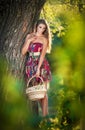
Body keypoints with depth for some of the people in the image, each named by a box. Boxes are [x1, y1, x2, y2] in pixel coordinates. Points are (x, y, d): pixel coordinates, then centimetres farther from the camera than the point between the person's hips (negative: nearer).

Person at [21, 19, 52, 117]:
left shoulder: (44, 39, 0)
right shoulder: (29, 36, 10)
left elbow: (42, 54, -11)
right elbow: (23, 52, 5)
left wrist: (38, 68, -21)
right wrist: (29, 40, -6)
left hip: (41, 65, -4)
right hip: (30, 65, 4)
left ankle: (44, 114, -6)